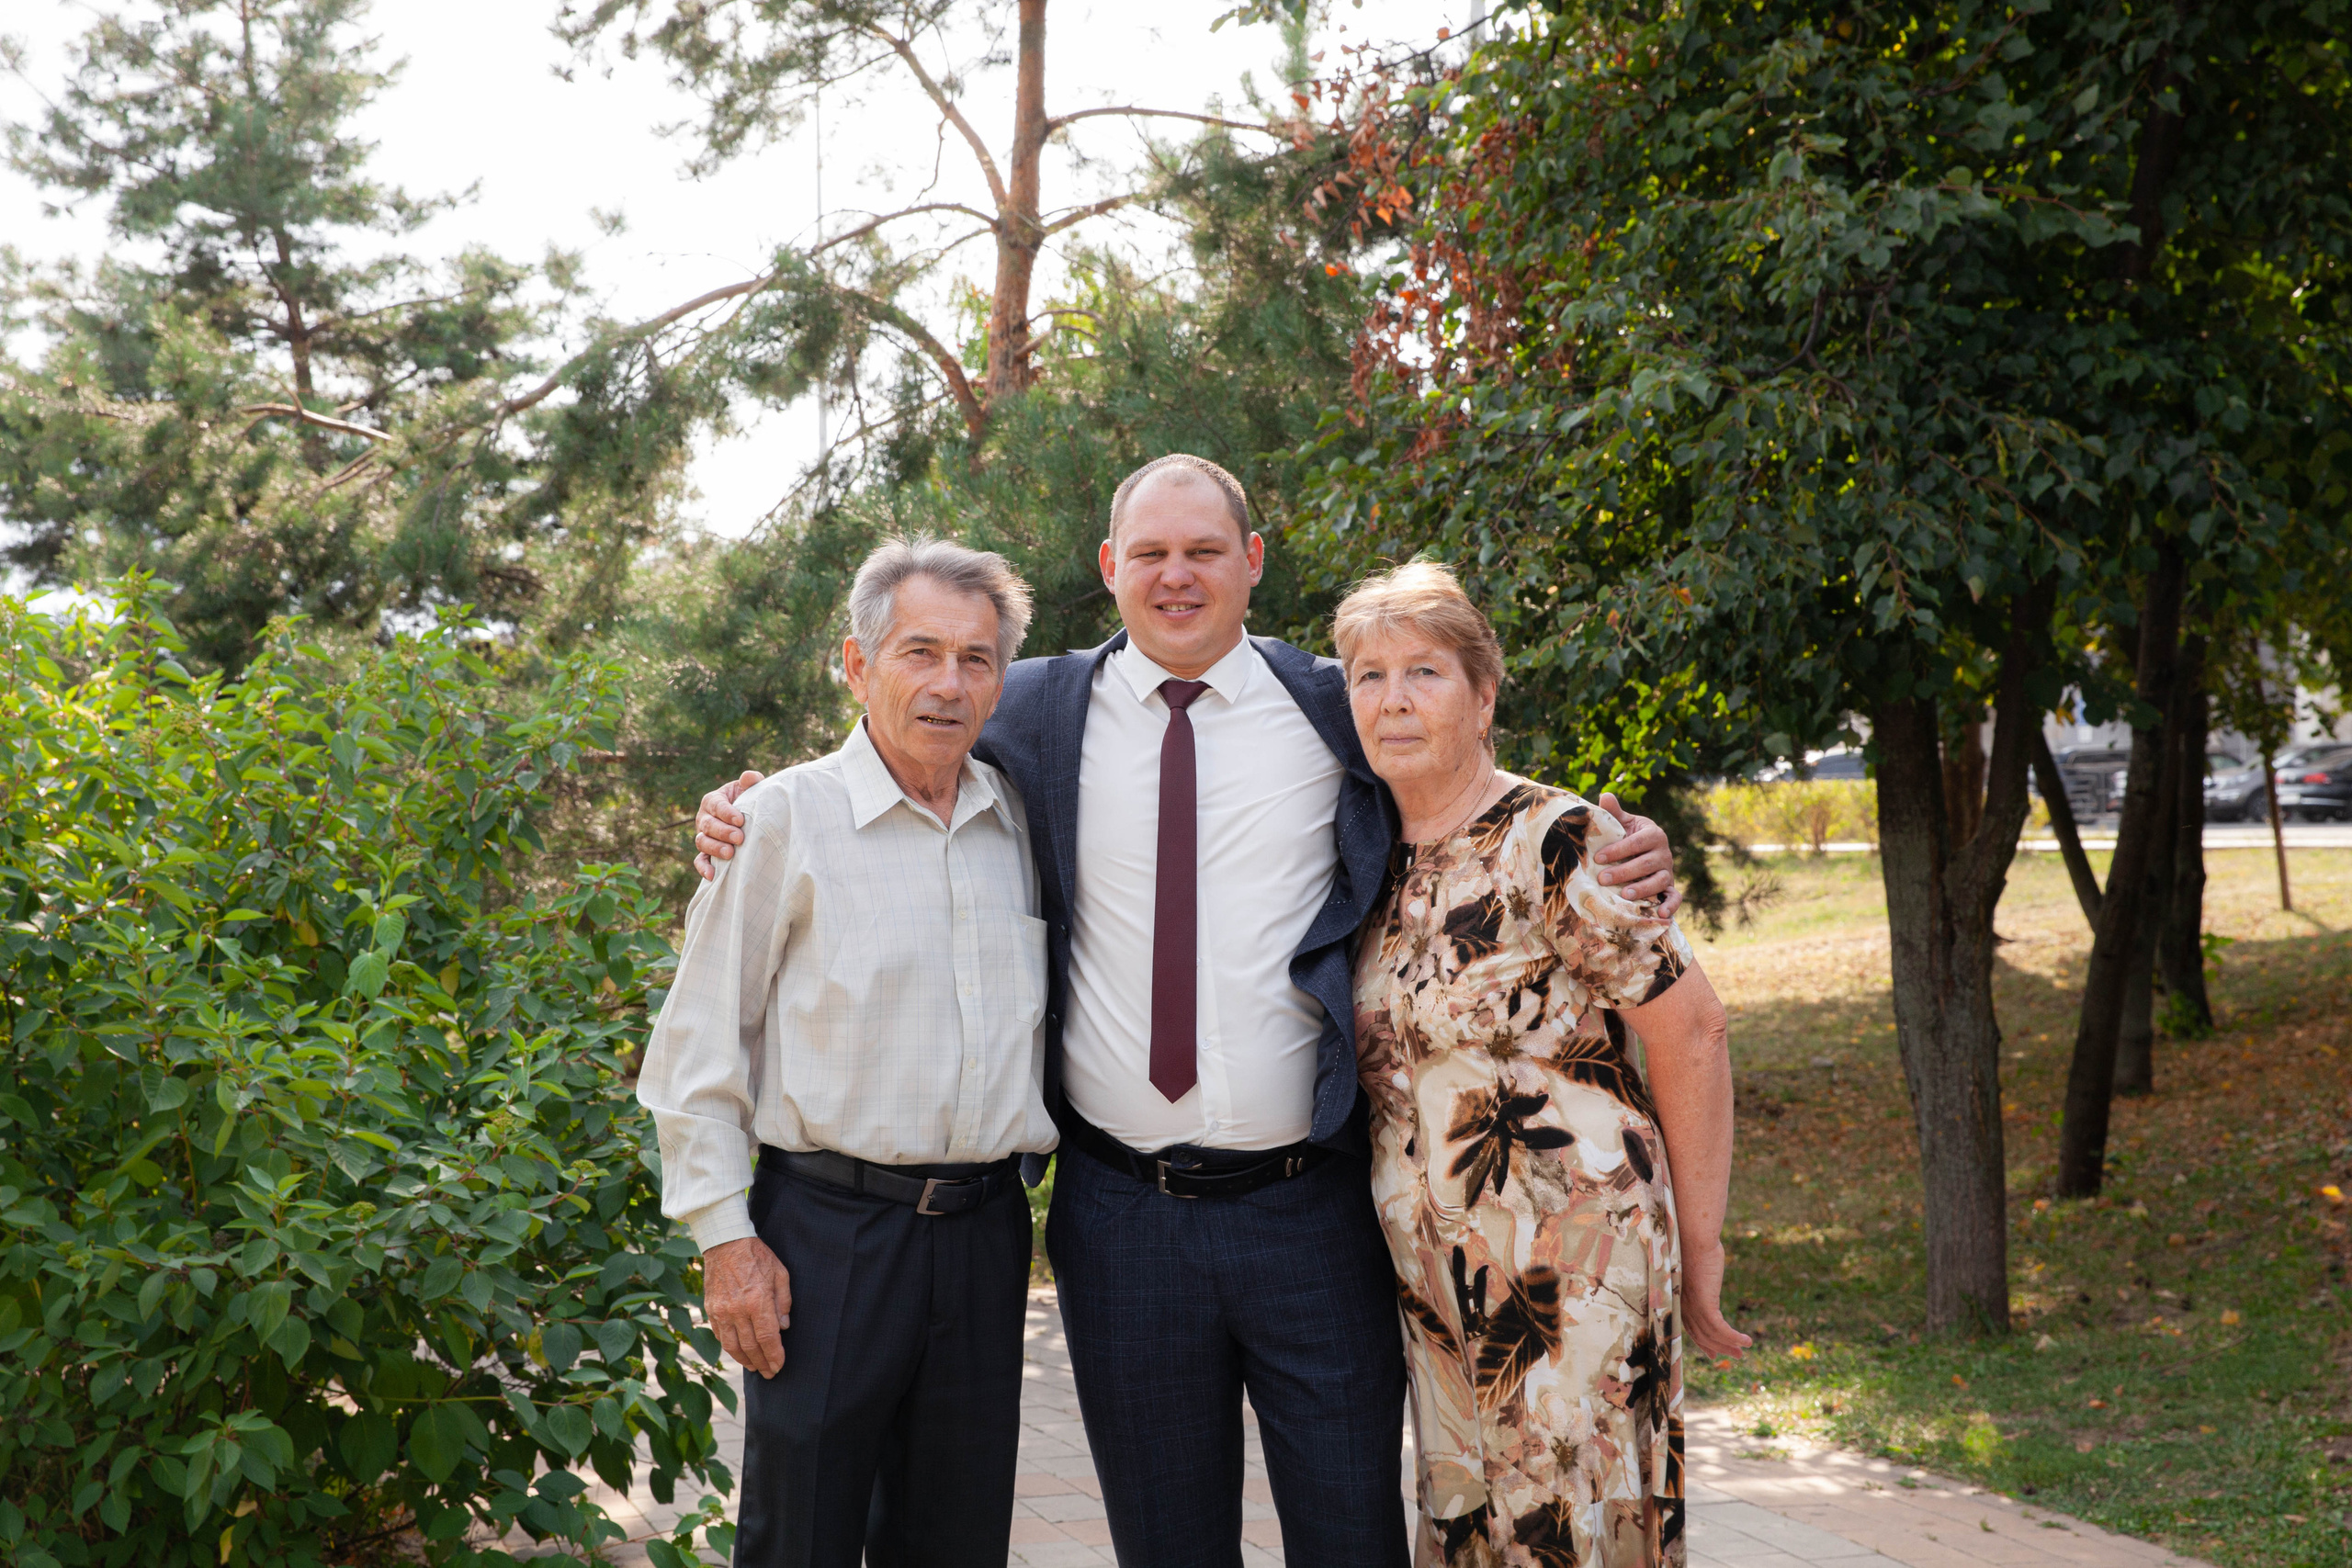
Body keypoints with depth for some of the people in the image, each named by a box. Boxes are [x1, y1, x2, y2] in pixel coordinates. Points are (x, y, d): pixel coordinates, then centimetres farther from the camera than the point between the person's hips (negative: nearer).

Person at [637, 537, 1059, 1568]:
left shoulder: (1024, 822, 10)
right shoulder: (786, 818, -3)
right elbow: (698, 1046, -3)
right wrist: (726, 1237, -7)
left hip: (984, 1234, 4)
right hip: (831, 1230, -4)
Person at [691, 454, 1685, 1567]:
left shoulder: (1339, 710, 3)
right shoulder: (1035, 713, 4)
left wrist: (1620, 859, -6)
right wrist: (748, 820, 0)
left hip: (1311, 1210, -1)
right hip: (1121, 1212, 1)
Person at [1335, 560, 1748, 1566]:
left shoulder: (1555, 843, -12)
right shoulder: (1377, 867, 8)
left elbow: (1691, 1034, -10)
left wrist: (1699, 1248, -6)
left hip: (1574, 1270, -6)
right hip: (1433, 1283, 7)